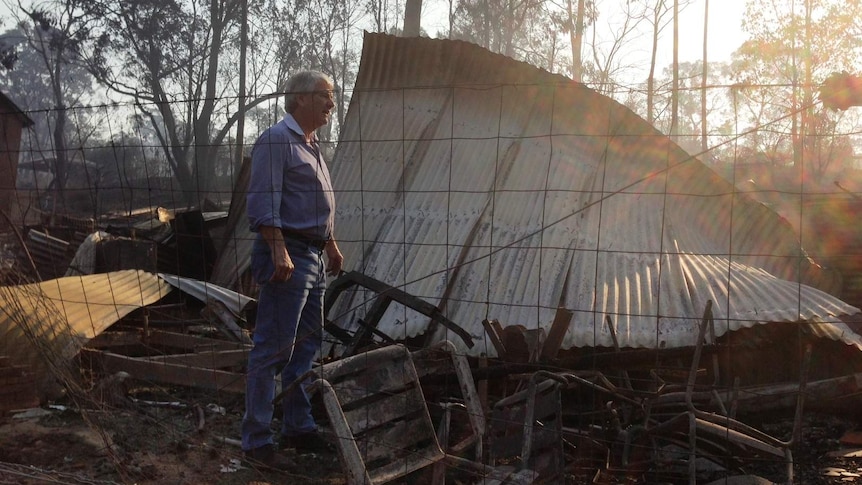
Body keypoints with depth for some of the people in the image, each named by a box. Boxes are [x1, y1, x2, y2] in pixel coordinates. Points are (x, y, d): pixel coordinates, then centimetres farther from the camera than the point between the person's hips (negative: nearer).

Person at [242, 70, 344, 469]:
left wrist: (331, 246, 28)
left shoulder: (310, 145, 20)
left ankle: (298, 428, 25)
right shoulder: (276, 140, -9)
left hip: (313, 258, 10)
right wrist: (279, 251, -25)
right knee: (272, 349, -7)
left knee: (307, 345, 14)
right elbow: (263, 203, -18)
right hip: (288, 255, -10)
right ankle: (257, 441, 0)